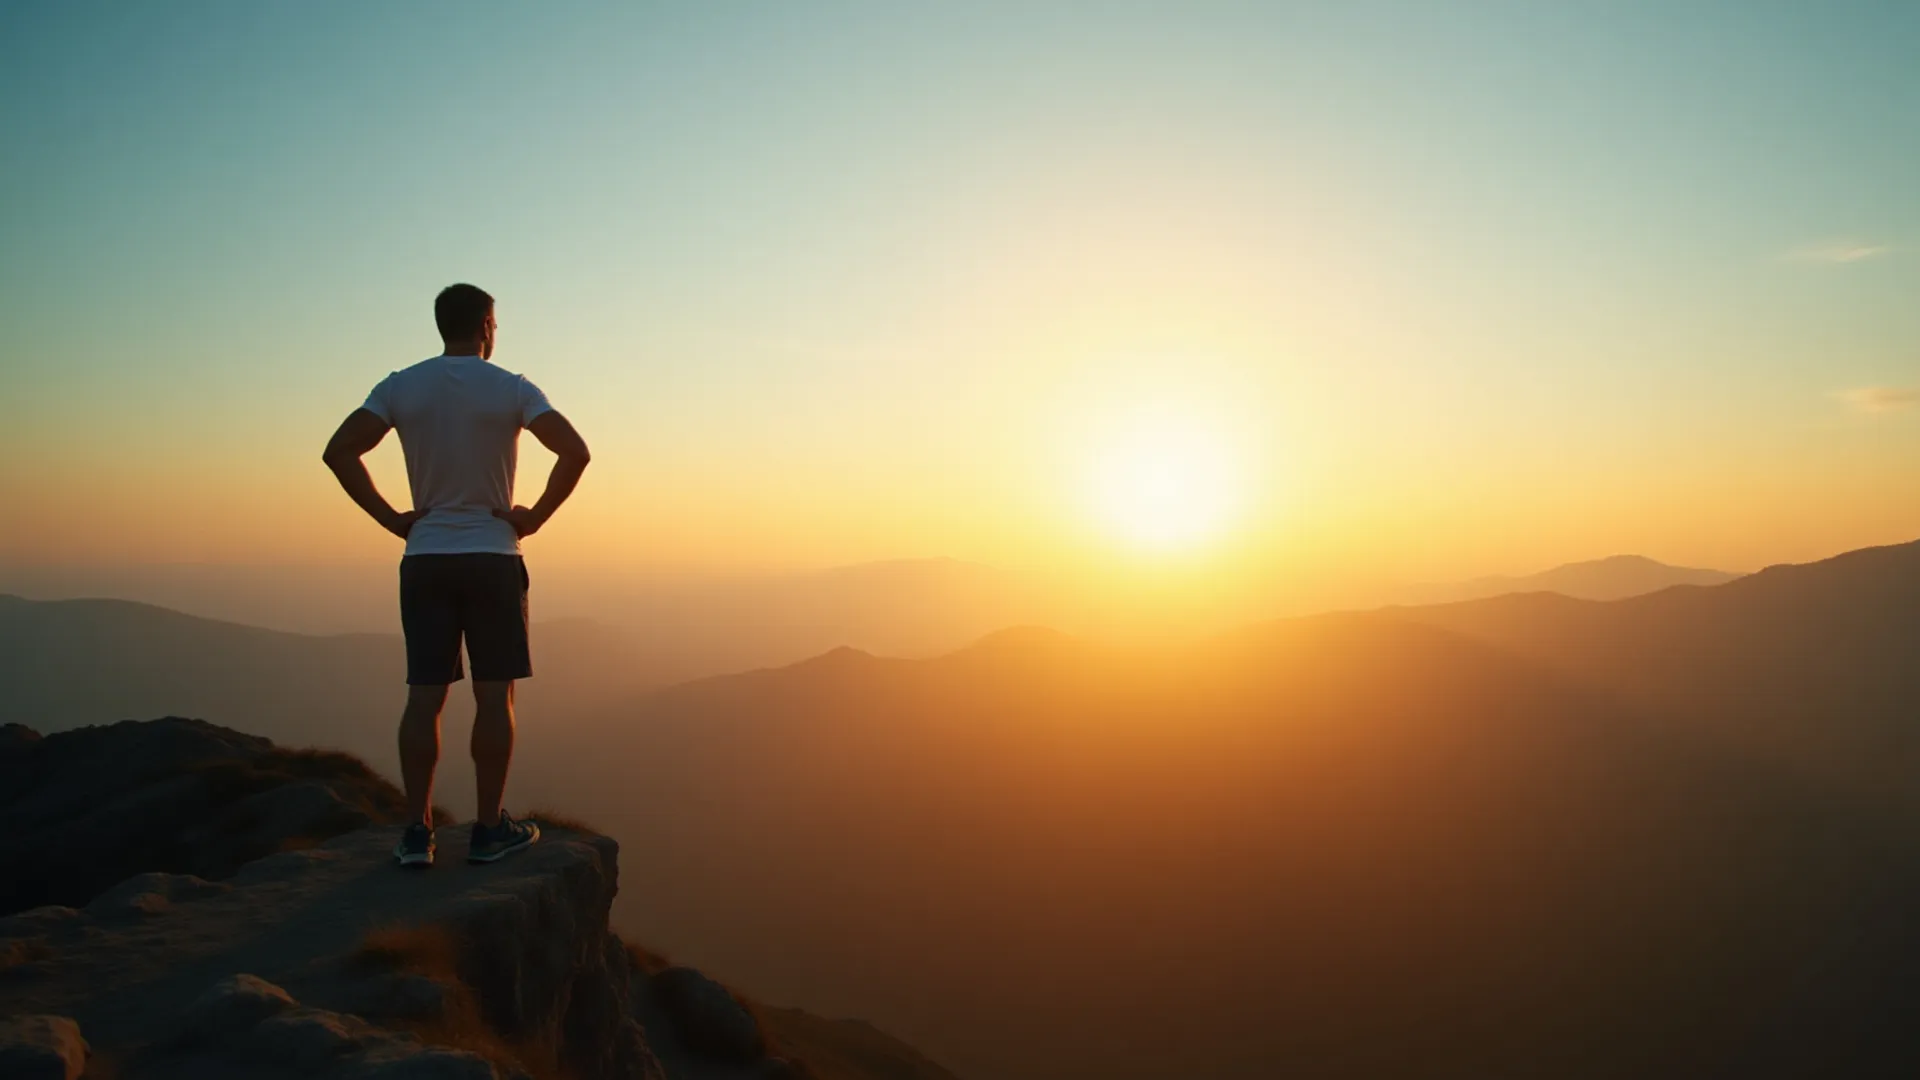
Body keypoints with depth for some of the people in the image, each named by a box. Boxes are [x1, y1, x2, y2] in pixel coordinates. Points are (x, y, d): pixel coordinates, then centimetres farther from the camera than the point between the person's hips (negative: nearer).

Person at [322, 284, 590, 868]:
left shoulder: (401, 387, 4)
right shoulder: (510, 388, -4)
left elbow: (338, 452, -3)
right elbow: (575, 451, -16)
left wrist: (390, 518, 1)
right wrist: (536, 517, -7)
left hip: (424, 561, 3)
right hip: (493, 558, -3)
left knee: (424, 696, 5)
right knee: (494, 694, 2)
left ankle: (417, 830, 7)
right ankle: (490, 827, 7)